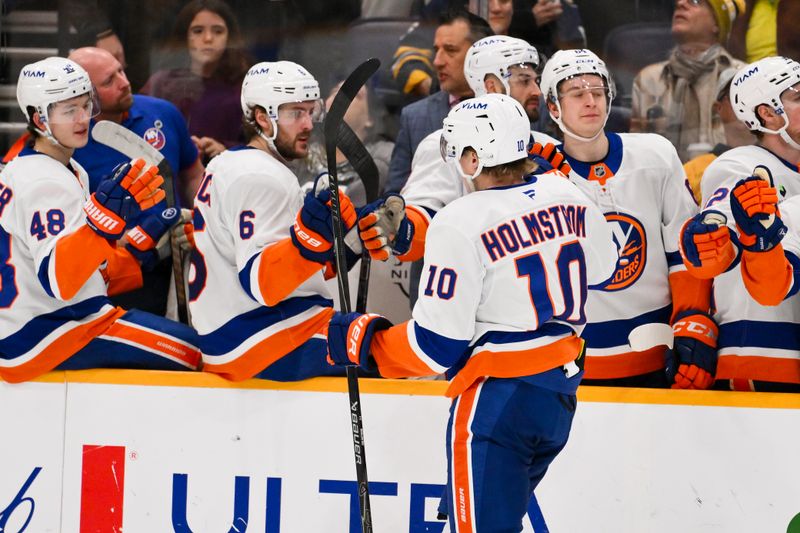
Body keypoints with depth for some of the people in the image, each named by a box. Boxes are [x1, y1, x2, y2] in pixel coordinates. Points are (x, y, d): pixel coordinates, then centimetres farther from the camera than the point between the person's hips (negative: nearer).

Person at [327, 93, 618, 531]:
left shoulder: (460, 224, -17)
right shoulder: (569, 198, 2)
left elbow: (437, 346, -16)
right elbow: (601, 268, 22)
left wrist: (361, 341, -2)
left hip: (496, 397, -8)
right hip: (561, 392, 8)